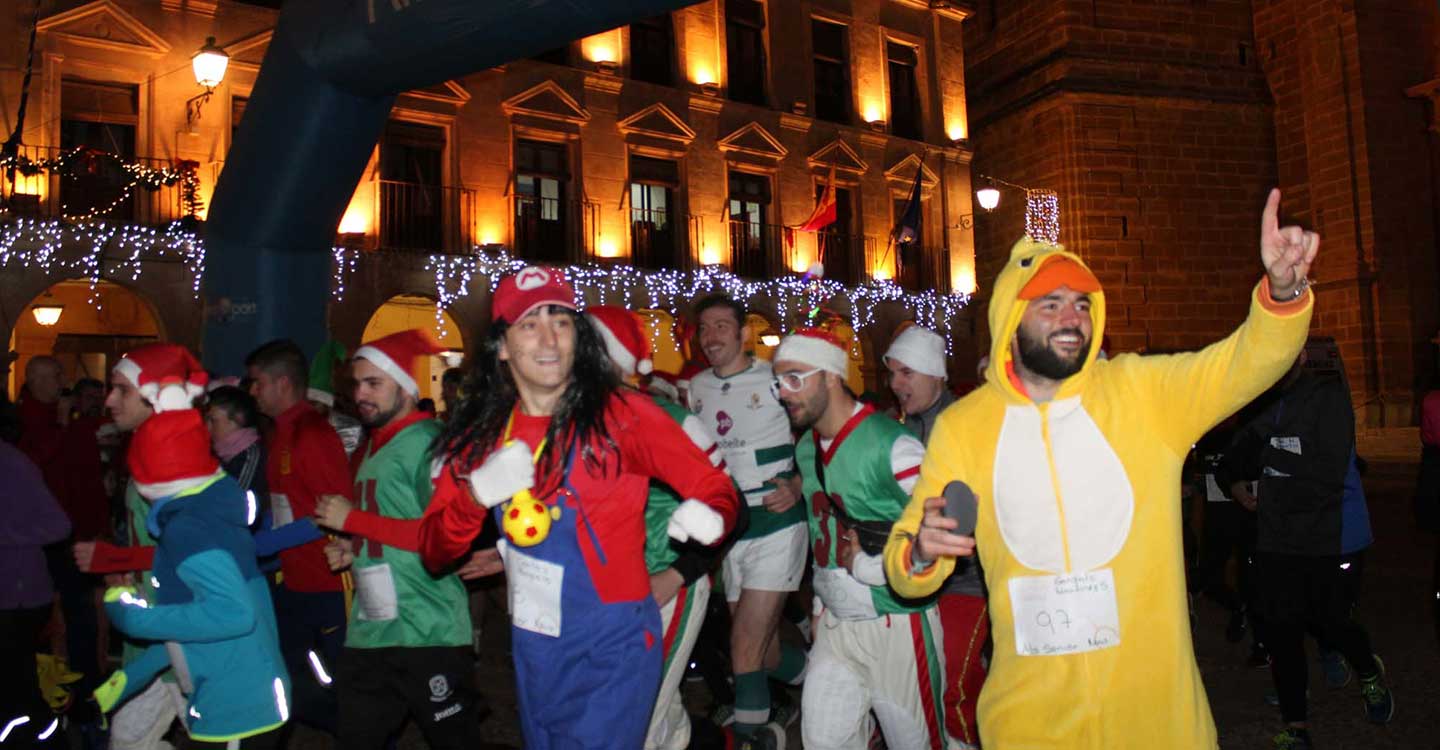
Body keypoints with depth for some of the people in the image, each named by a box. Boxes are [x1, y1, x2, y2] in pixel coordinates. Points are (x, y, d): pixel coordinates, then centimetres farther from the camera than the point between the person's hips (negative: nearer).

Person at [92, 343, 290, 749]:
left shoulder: (187, 528, -20)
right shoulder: (208, 511, 8)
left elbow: (234, 613, -32)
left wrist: (137, 618, -21)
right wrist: (129, 677, 20)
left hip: (236, 713, -9)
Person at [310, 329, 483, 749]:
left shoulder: (427, 444, -11)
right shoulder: (371, 450, 17)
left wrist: (352, 520, -16)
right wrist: (354, 551, 9)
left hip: (428, 635, -8)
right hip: (369, 631, 8)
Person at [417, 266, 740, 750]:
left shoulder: (621, 414, -15)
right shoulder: (481, 432, -2)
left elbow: (716, 490, -11)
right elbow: (433, 554, -4)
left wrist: (707, 516, -34)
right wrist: (476, 495, -23)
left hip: (613, 645, -5)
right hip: (532, 646, 5)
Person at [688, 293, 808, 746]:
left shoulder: (777, 380, -7)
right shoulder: (696, 388, 8)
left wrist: (798, 486, -18)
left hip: (775, 527, -6)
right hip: (725, 533, 6)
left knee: (745, 649, -9)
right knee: (762, 650, 14)